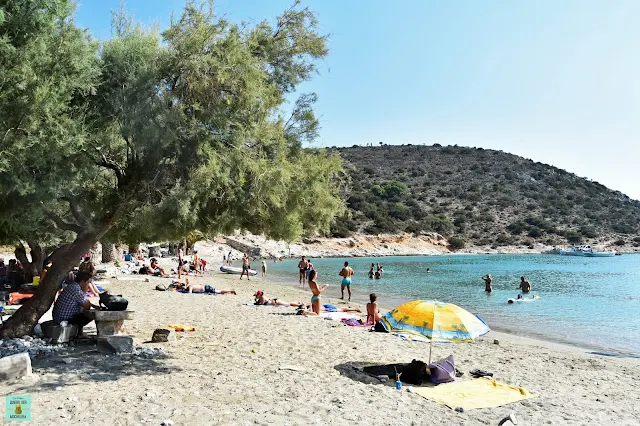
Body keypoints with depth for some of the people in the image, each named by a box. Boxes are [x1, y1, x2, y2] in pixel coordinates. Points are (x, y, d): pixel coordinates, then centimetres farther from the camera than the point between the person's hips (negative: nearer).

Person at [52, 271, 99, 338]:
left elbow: (84, 302, 22)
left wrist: (93, 306, 13)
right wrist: (84, 292, -9)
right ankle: (78, 333, 11)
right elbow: (87, 306, -15)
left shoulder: (71, 286, 9)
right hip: (63, 319, -10)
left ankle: (79, 333, 26)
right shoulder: (77, 290, -23)